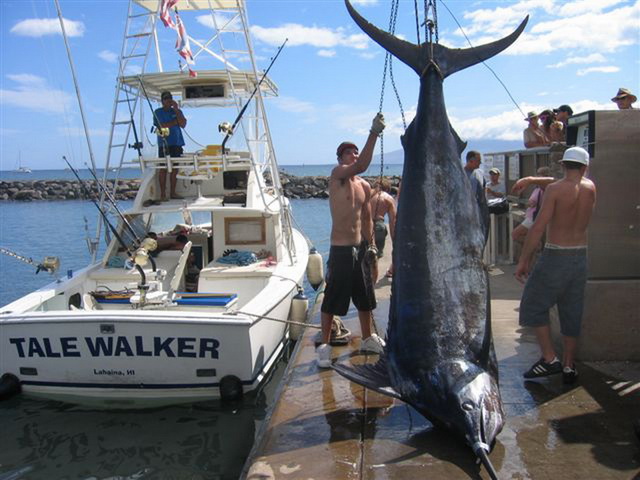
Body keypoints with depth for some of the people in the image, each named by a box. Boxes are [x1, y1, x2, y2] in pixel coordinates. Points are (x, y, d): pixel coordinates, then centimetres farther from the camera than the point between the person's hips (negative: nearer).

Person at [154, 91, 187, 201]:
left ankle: (172, 192, 10)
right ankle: (163, 194, -3)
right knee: (163, 168, -5)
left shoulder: (177, 111, 13)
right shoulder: (158, 112, 4)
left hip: (177, 143, 3)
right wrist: (175, 122, -3)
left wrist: (176, 110, -7)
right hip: (164, 144, -3)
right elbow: (162, 126, -10)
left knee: (175, 168, 3)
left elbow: (183, 124, -3)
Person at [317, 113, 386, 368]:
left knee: (365, 297, 17)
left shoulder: (364, 186, 11)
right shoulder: (337, 174, -9)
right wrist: (374, 133, -34)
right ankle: (324, 345, 12)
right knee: (332, 299, -1)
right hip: (341, 249, -7)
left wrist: (371, 244, 10)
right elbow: (361, 166, -30)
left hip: (361, 247, 7)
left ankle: (367, 339, 34)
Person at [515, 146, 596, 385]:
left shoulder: (555, 189, -12)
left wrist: (523, 260, -13)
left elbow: (538, 227, -18)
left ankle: (550, 358, 4)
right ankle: (569, 366, 18)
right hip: (580, 256, 6)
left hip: (555, 256, -5)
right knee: (572, 312, 12)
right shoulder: (590, 188, 4)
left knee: (534, 305, 9)